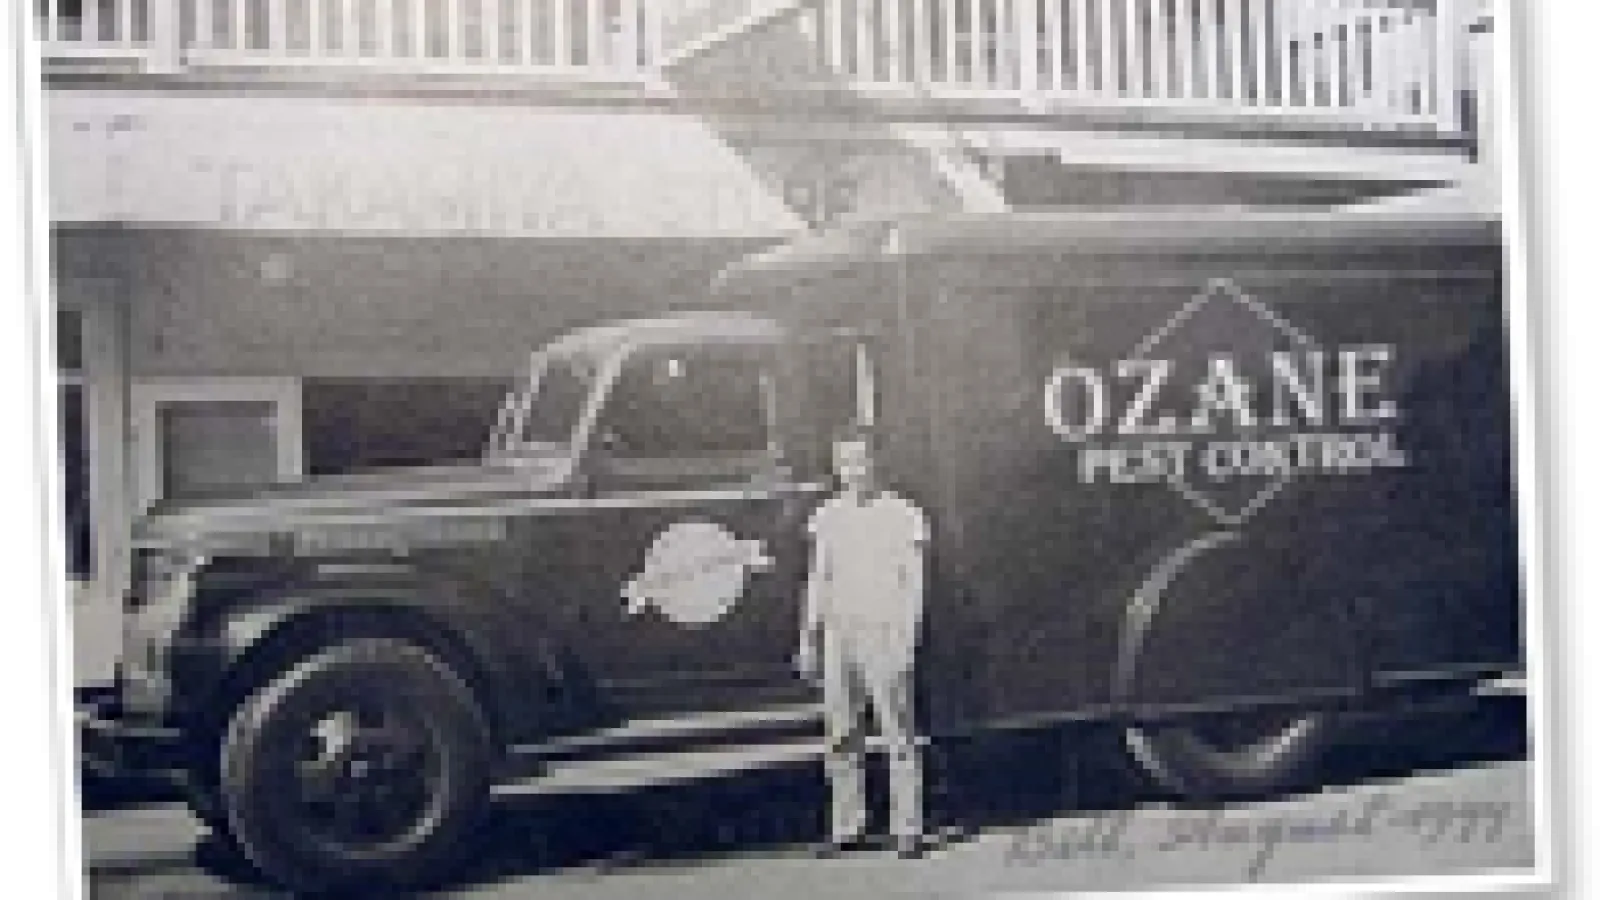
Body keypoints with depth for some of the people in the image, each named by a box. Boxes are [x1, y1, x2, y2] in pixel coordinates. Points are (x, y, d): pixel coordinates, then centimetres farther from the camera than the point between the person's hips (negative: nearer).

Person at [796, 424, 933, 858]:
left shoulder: (903, 516, -4)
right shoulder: (827, 516, 10)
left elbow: (914, 583, -6)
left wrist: (907, 638, -15)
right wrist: (809, 638, 14)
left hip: (886, 635, -5)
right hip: (838, 635, 5)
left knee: (898, 732, -5)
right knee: (841, 734, 6)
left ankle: (908, 828, -1)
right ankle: (847, 826, 12)